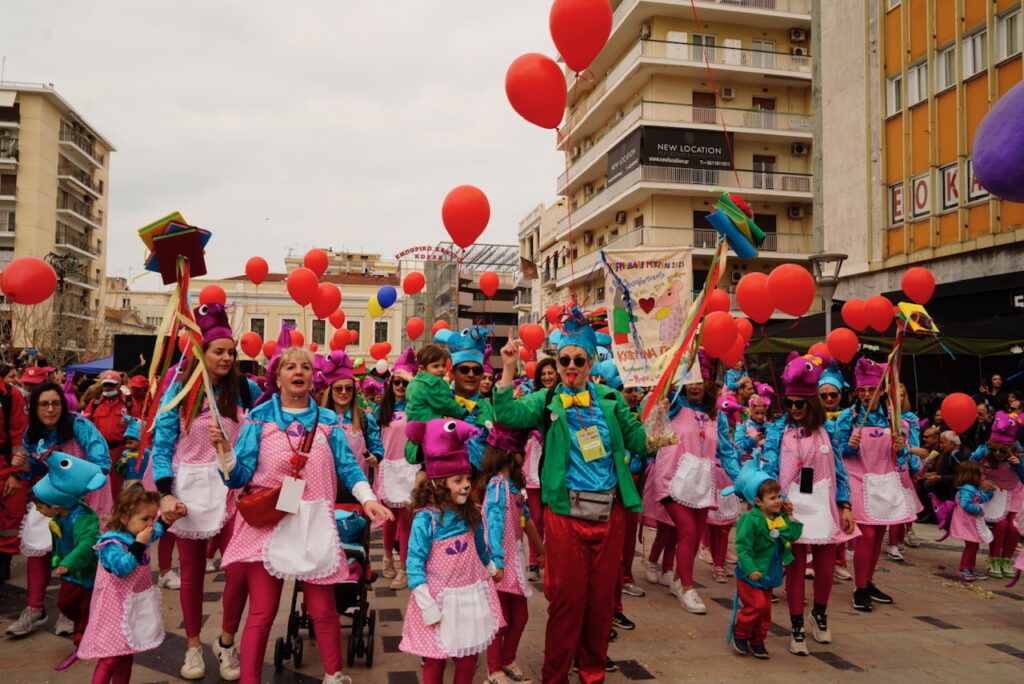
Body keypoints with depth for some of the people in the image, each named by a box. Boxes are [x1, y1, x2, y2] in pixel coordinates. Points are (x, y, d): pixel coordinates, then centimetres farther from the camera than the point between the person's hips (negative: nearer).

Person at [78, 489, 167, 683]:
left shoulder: (138, 536, 4)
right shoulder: (112, 543, -22)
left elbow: (158, 530, 26)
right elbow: (121, 568, -35)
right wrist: (139, 545, -35)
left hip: (135, 608, 9)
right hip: (116, 610, -8)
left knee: (126, 656, 16)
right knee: (111, 658, -6)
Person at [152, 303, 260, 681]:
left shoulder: (244, 388, -1)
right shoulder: (178, 390, -3)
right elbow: (161, 443, -4)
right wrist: (165, 493, -12)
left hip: (232, 487, 1)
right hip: (191, 489, 0)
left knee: (240, 568, -3)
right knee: (192, 571, 10)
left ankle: (227, 643, 19)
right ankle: (193, 646, 28)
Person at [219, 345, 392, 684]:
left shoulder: (328, 421, 6)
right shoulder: (260, 417, 1)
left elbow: (347, 466, 1)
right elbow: (240, 476, -5)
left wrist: (368, 498, -15)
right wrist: (225, 449, -24)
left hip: (314, 525, 2)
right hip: (266, 523, -2)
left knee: (323, 609, 9)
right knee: (261, 614, 2)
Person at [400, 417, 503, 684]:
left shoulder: (471, 514, 1)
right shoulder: (426, 519, -18)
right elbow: (415, 564, -16)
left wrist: (492, 568, 30)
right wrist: (428, 608, -17)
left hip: (473, 596, 5)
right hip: (441, 600, -5)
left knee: (468, 660, 15)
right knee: (435, 662, 9)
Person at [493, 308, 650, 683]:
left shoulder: (610, 399, 9)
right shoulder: (548, 401, 4)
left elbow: (638, 440, 8)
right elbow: (508, 414, -13)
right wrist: (509, 370, -20)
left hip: (609, 509, 2)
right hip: (566, 510, -2)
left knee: (602, 594, 12)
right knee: (567, 595, 3)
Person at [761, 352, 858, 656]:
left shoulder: (826, 430, 6)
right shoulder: (777, 430, -1)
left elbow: (839, 469, 8)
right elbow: (770, 468, -8)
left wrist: (845, 506, 2)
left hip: (824, 508, 2)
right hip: (792, 509, -2)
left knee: (826, 568, 7)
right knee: (796, 568, 3)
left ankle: (820, 614, 37)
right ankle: (797, 628, 18)